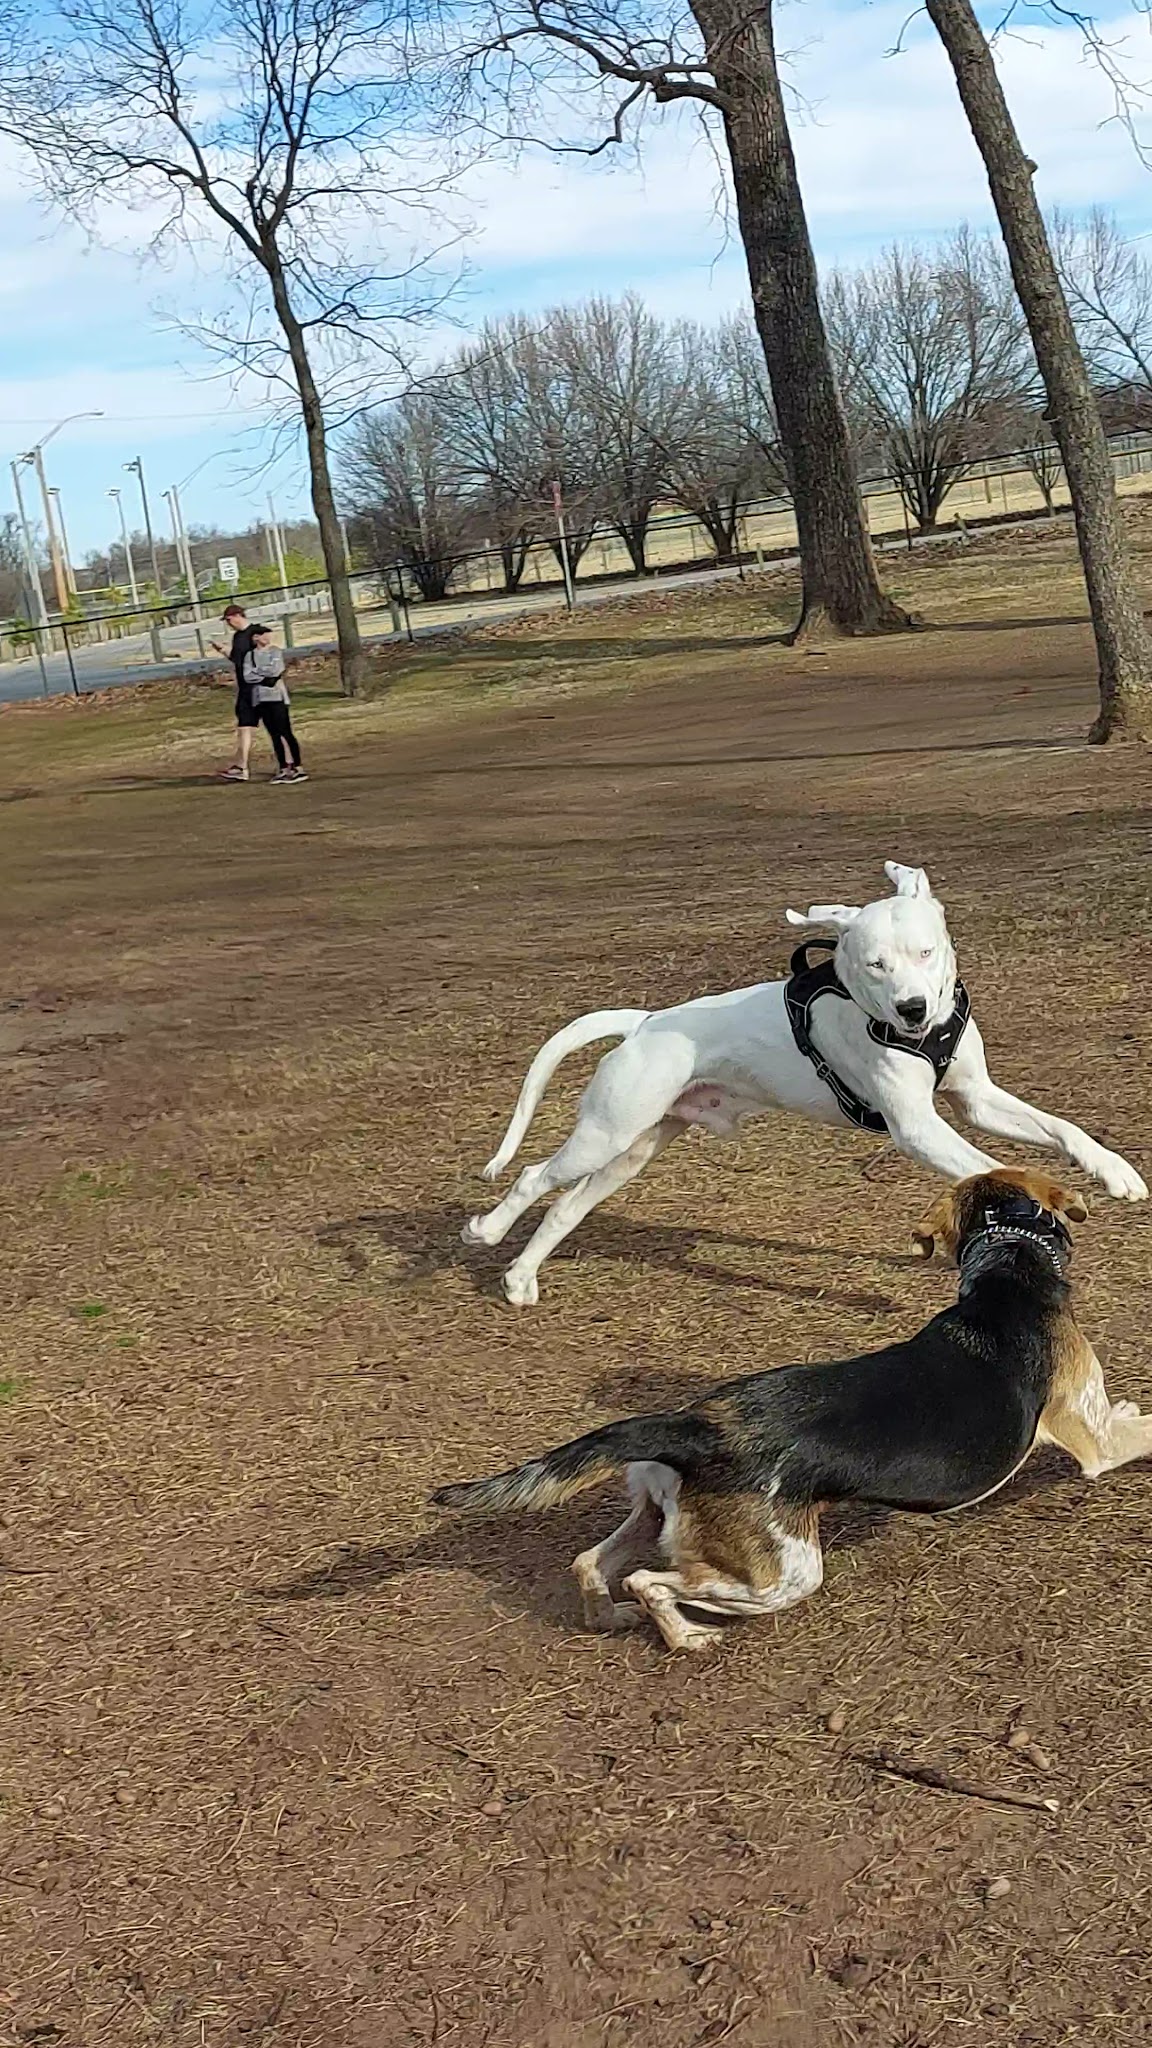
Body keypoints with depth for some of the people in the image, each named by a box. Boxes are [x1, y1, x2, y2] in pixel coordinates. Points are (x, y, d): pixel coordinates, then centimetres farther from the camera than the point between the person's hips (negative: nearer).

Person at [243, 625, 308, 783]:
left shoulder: (275, 652, 5)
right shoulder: (250, 656, 9)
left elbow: (275, 670, -11)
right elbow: (247, 677, -3)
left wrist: (257, 670, -2)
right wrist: (266, 678, -10)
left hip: (276, 696, -2)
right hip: (260, 699, 2)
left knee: (286, 733, -7)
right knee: (274, 735, 5)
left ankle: (297, 767, -7)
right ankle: (283, 768, 9)